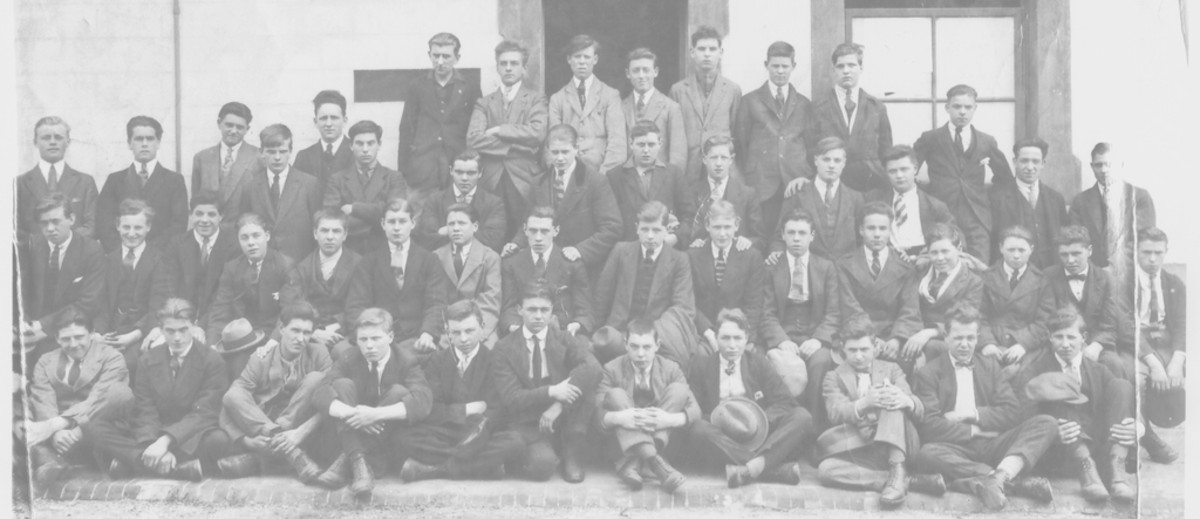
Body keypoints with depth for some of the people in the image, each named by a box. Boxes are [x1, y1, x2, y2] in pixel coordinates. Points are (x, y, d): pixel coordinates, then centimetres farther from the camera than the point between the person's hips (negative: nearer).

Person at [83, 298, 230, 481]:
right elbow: (145, 411, -2)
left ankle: (132, 461, -32)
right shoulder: (148, 360, 7)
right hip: (152, 433, 4)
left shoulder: (212, 360, -5)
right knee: (93, 427, -17)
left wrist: (166, 441, -29)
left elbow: (203, 413, -14)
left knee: (219, 439, -37)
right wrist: (153, 445, -24)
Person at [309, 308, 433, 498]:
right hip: (351, 433, 2)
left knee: (399, 392, -25)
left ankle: (345, 462, -30)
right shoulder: (347, 359, -3)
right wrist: (350, 413, -39)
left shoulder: (406, 361, -9)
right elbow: (320, 395, -18)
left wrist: (377, 413, -41)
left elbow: (422, 400, -27)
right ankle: (358, 460, -37)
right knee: (342, 384, -18)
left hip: (388, 442, -1)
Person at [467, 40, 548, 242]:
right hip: (491, 180, 2)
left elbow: (538, 133, -9)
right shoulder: (484, 103, 14)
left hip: (524, 181, -2)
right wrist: (515, 146, -8)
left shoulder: (536, 100, 9)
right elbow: (473, 139, -2)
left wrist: (498, 130, -5)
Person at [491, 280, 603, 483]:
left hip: (562, 419, 2)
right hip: (528, 424, -2)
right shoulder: (505, 348, -2)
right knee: (542, 465, -34)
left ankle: (571, 454, -9)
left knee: (586, 383, -25)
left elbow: (593, 368, -18)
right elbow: (510, 398, -11)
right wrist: (551, 392, -27)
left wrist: (558, 405, -29)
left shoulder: (564, 340, 3)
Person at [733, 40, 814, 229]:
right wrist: (745, 179, 2)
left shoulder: (804, 104, 16)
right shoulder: (750, 101, 10)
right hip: (761, 185, -1)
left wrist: (807, 177, 4)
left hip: (796, 184, 2)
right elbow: (741, 143, 9)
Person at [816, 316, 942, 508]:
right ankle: (909, 481, -33)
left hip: (896, 446, 0)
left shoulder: (891, 370, 16)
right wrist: (864, 403, -32)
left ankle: (898, 472, -37)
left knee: (895, 402, -24)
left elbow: (920, 412, 1)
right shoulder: (834, 378, 12)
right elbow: (835, 414, -9)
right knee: (826, 469, -32)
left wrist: (906, 401, -27)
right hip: (861, 454, 0)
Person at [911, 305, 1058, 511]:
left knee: (1047, 423, -16)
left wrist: (972, 415, -5)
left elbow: (1012, 412, 6)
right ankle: (1014, 482, -41)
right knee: (926, 454, -37)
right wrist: (973, 431, -6)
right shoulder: (927, 373, 6)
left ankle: (1000, 476, -40)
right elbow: (929, 425, -7)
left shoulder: (990, 366, 18)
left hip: (993, 444, 4)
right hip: (957, 449, -4)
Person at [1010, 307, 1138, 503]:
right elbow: (1025, 419, -9)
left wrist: (1135, 428, -20)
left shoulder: (1098, 372, 16)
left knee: (1122, 386, -11)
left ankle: (1116, 467, -30)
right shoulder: (1034, 373, 7)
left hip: (1101, 449, 3)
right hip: (1059, 454, -3)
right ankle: (1086, 468, -36)